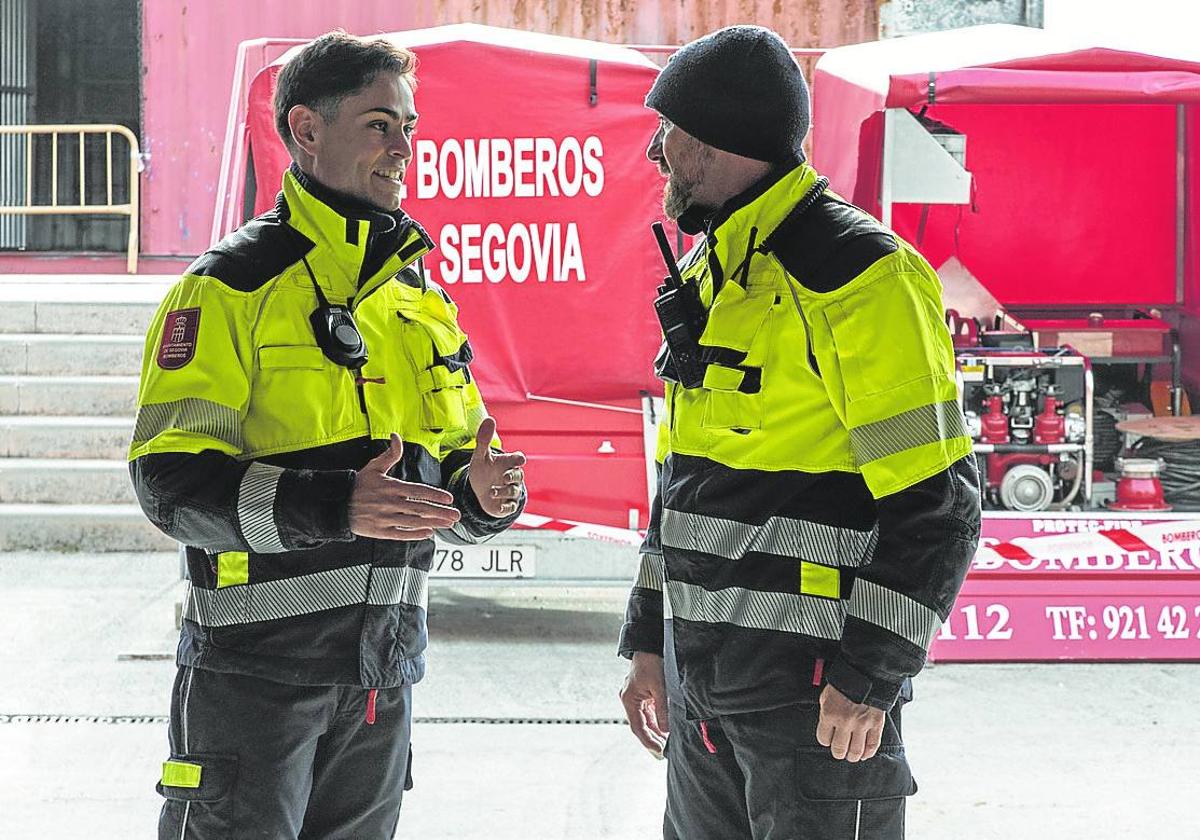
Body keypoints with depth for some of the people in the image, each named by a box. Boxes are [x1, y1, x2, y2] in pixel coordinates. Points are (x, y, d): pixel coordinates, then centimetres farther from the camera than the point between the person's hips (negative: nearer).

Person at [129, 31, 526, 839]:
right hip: (256, 664, -7)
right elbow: (173, 482, -15)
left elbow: (448, 469, 20)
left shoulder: (421, 300, 15)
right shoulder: (233, 288, -8)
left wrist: (486, 493, -5)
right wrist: (333, 506, -28)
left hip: (384, 671, 7)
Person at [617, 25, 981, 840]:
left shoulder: (861, 276, -14)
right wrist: (650, 639, 19)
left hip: (815, 683, -9)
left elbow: (937, 504, -17)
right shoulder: (711, 275, 15)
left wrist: (869, 675, -20)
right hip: (704, 676, 9)